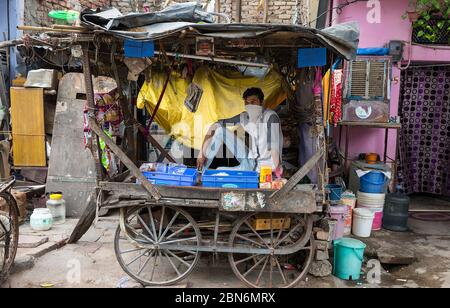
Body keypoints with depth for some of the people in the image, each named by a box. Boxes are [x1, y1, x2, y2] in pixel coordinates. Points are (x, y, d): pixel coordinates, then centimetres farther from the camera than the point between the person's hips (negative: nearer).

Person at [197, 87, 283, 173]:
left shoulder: (270, 116, -20)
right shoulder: (243, 117, -4)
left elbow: (274, 145, -28)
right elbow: (215, 126, -2)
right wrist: (202, 153, -7)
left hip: (263, 165, -6)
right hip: (250, 159, 6)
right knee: (220, 130, -2)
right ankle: (202, 170, 3)